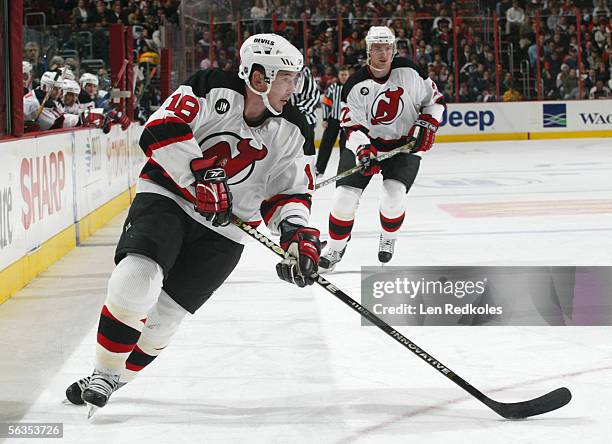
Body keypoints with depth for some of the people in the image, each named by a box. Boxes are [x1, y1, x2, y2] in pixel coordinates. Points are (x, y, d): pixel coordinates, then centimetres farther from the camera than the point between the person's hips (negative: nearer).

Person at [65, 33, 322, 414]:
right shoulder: (212, 90, -11)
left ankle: (112, 380, 20)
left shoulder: (290, 133, 1)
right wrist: (199, 174, -28)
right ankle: (103, 373, -7)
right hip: (167, 197, -3)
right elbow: (161, 130, -20)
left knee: (162, 317, -2)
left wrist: (298, 232, -14)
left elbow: (290, 192, 4)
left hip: (223, 233, 3)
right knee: (137, 282, -26)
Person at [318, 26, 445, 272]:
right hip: (365, 142, 1)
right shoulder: (355, 85, -14)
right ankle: (335, 248, 10)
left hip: (405, 143, -1)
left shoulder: (409, 71, -12)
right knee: (345, 196, -10)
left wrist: (427, 124, -14)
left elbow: (435, 100, 0)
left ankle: (388, 238, 12)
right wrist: (363, 150, -31)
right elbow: (352, 126, -14)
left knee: (394, 195, -19)